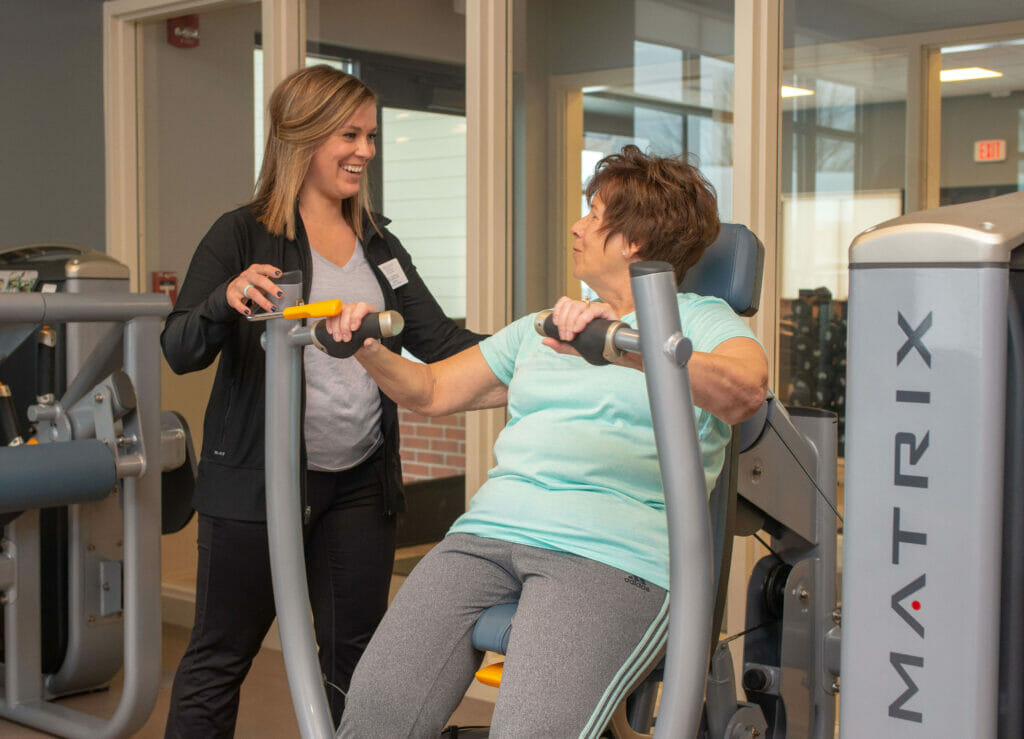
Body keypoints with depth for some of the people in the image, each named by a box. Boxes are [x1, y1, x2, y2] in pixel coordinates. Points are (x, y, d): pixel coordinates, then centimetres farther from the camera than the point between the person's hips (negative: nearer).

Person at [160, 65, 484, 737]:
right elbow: (180, 352, -13)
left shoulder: (378, 243, 11)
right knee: (220, 657, 5)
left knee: (356, 657, 13)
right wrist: (227, 300, -34)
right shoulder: (243, 237, -6)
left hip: (361, 481, 5)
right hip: (258, 481, -5)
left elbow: (440, 340, 8)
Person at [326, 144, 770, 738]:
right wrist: (370, 349, 8)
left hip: (612, 550, -5)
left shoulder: (702, 322, 9)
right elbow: (432, 391, 29)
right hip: (491, 529, 5)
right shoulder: (543, 329, 30)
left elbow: (744, 391, -15)